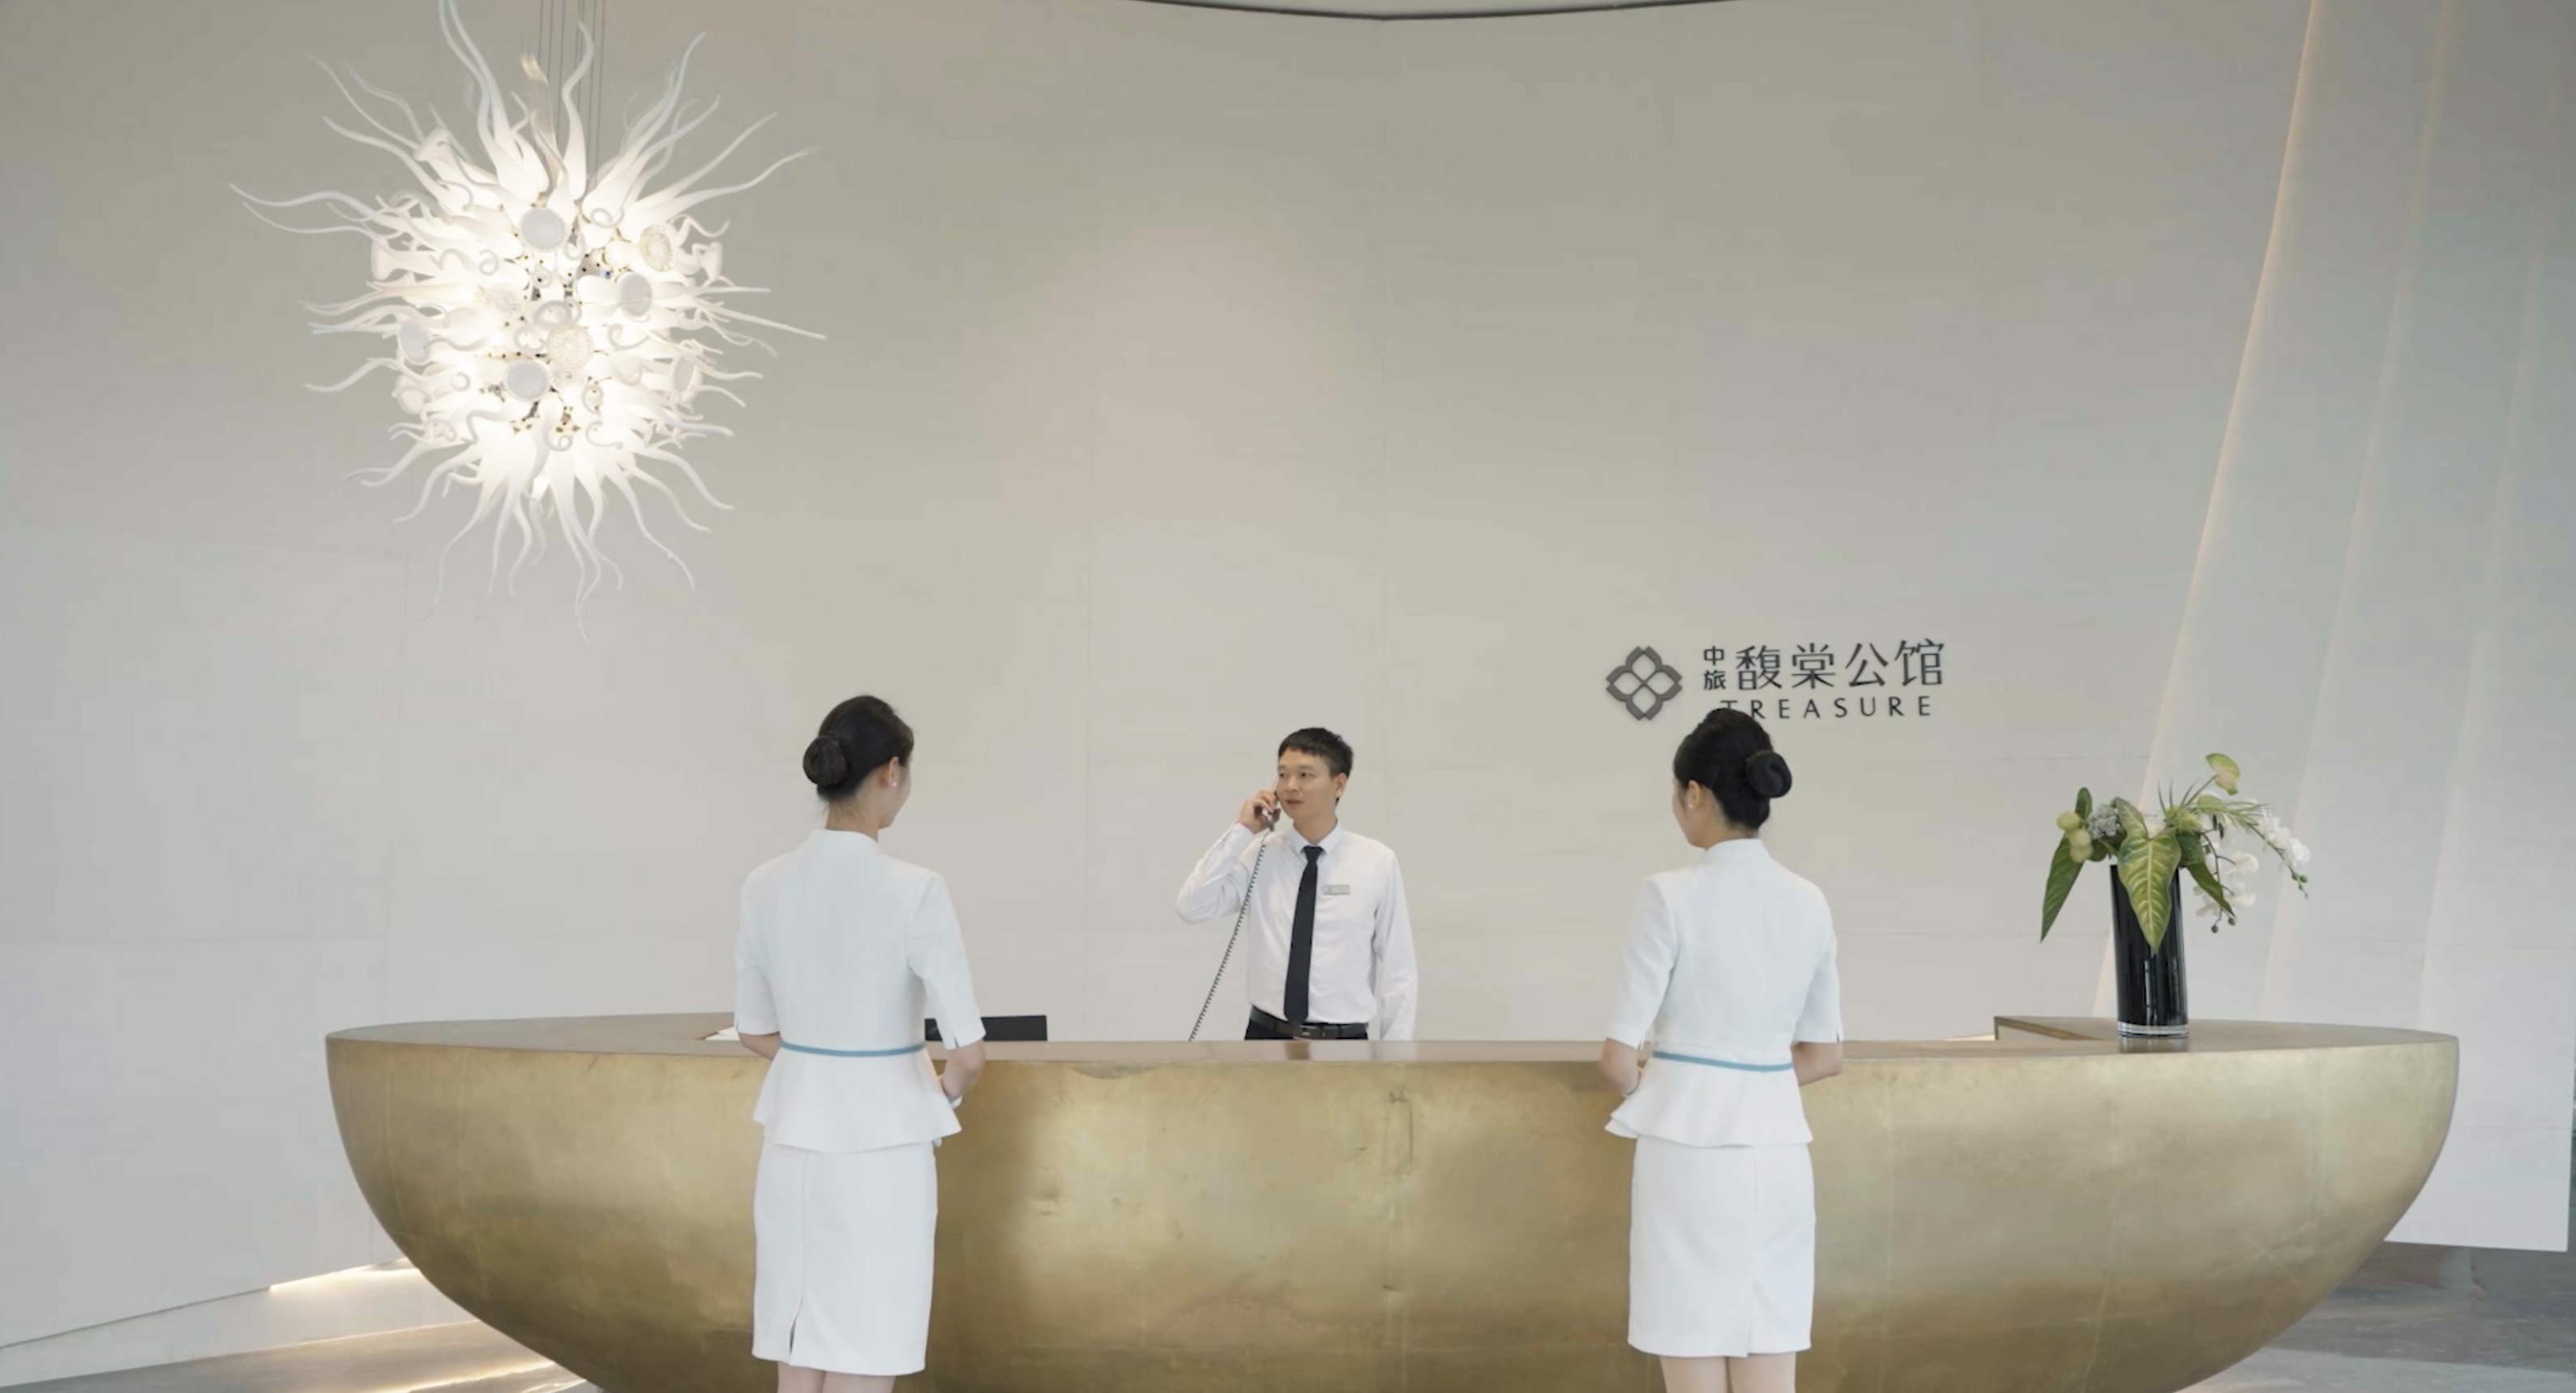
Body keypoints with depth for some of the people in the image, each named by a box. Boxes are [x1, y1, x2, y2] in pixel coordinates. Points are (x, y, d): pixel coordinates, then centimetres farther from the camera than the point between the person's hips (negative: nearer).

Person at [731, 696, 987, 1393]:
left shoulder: (766, 885, -1)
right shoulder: (913, 889, -17)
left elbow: (755, 1029, 10)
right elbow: (968, 1050, -15)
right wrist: (944, 1096, 6)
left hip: (794, 1132, 5)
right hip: (880, 1138, -5)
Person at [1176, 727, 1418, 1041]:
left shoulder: (1377, 862, -2)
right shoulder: (1259, 855, 1)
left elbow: (1397, 969, 0)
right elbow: (1192, 908, -12)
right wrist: (1241, 832, -11)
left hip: (1344, 1043, -1)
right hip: (1267, 1036, 1)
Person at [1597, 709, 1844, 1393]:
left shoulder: (1672, 896, -12)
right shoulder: (1808, 902, 5)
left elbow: (1619, 1058, -10)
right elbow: (1825, 1055, 13)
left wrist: (1643, 1088, 10)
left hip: (1689, 1147, -5)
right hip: (1777, 1149, 5)